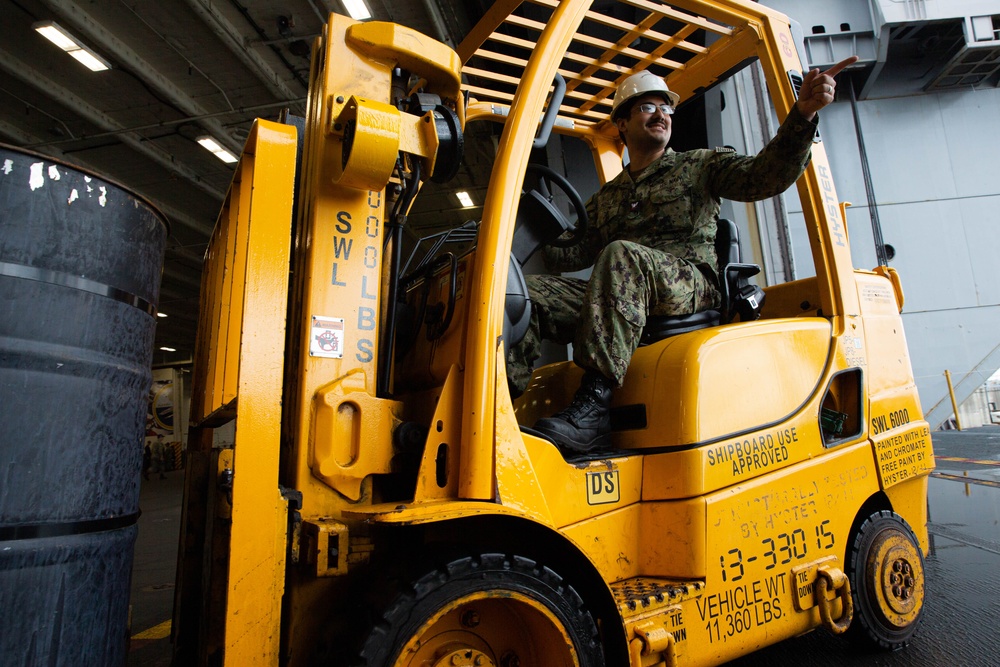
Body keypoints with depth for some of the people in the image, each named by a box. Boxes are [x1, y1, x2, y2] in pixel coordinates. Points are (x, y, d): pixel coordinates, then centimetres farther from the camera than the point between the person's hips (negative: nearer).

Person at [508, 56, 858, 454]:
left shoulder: (700, 166, 20)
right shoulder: (605, 198, 28)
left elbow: (764, 175, 2)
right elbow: (576, 253, 16)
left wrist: (803, 114, -14)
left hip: (691, 286, -3)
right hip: (621, 298, 4)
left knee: (620, 256, -37)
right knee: (524, 294, -18)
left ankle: (593, 405, -43)